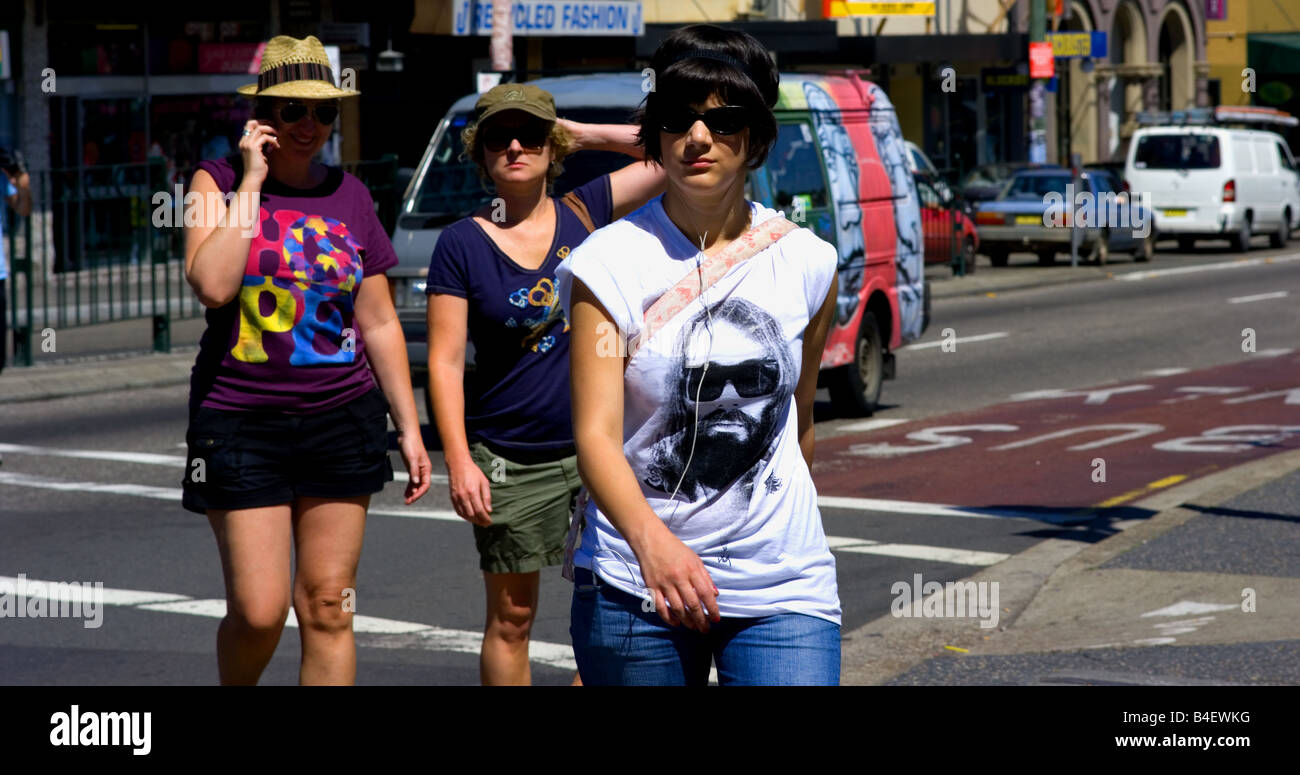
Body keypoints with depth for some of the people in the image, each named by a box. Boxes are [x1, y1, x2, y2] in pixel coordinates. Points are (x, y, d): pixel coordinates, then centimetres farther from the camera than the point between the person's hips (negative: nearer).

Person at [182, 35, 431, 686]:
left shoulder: (350, 196, 8)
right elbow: (213, 285, -21)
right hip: (241, 422, -3)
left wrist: (409, 428, 10)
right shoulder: (220, 181, -1)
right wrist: (252, 181, -14)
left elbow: (379, 324, 13)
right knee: (258, 609, -7)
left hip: (342, 418, 3)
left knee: (327, 607, 2)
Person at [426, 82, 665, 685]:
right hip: (510, 463, -2)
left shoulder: (584, 213, 5)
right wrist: (459, 461, -13)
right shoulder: (462, 243, -2)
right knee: (511, 621, 7)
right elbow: (445, 360, -5)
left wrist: (584, 134, 3)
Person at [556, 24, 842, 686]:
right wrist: (649, 537, -32)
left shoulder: (807, 263, 4)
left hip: (782, 585, 1)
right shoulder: (610, 263, -5)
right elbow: (596, 434, -15)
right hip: (634, 586, -1)